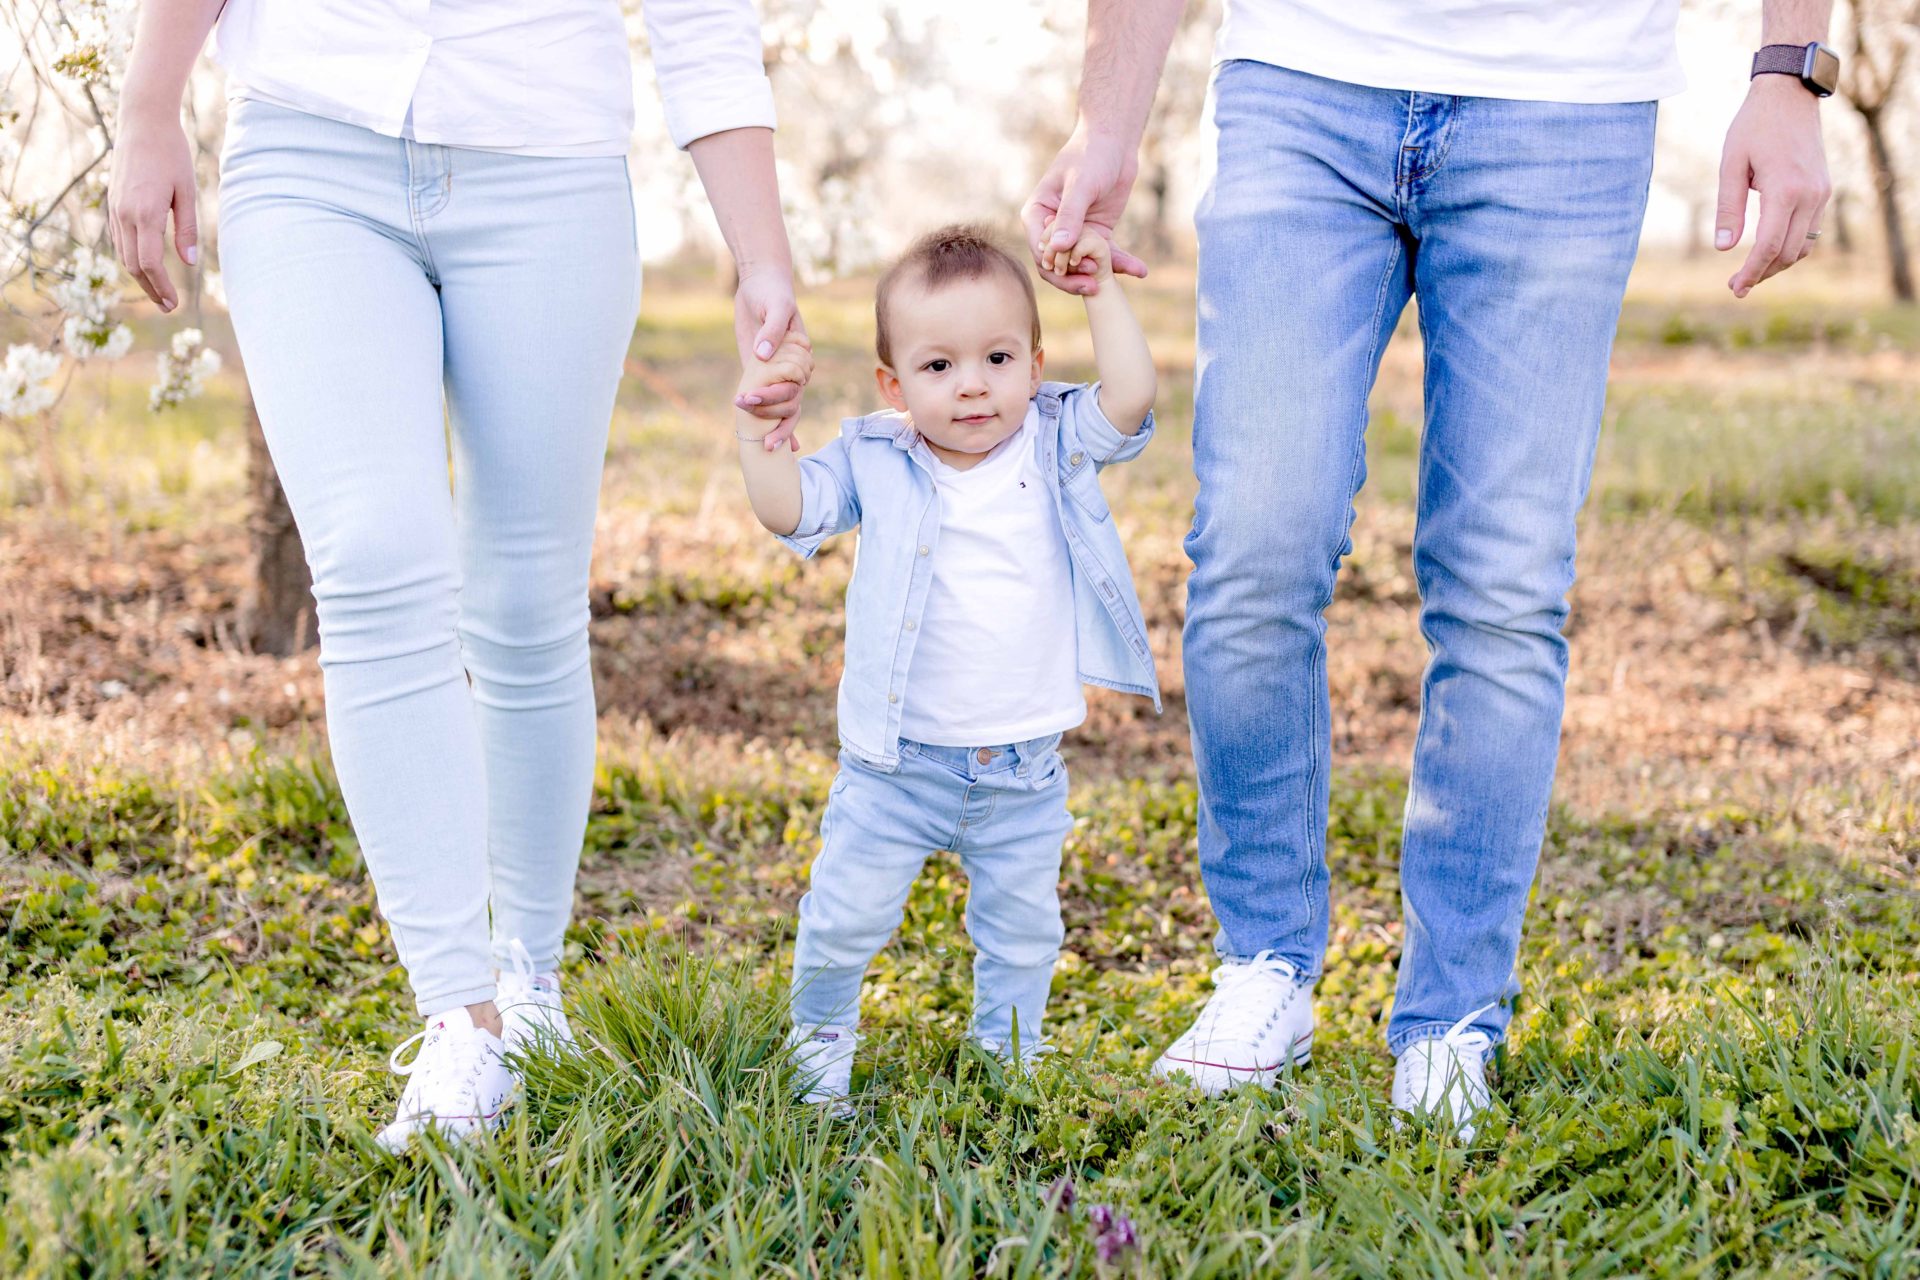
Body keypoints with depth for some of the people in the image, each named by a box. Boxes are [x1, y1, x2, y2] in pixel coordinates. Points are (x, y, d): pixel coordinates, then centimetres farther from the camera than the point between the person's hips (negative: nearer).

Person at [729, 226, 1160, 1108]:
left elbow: (1130, 396, -15)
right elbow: (784, 506, -9)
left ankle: (1007, 1058, 34)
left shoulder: (1057, 449, -2)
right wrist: (758, 419, -17)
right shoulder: (875, 464, -4)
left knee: (1023, 931, 13)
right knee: (847, 916, 6)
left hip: (1024, 772, 1)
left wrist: (1101, 290, -11)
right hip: (897, 764, -1)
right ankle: (821, 1035, 32)